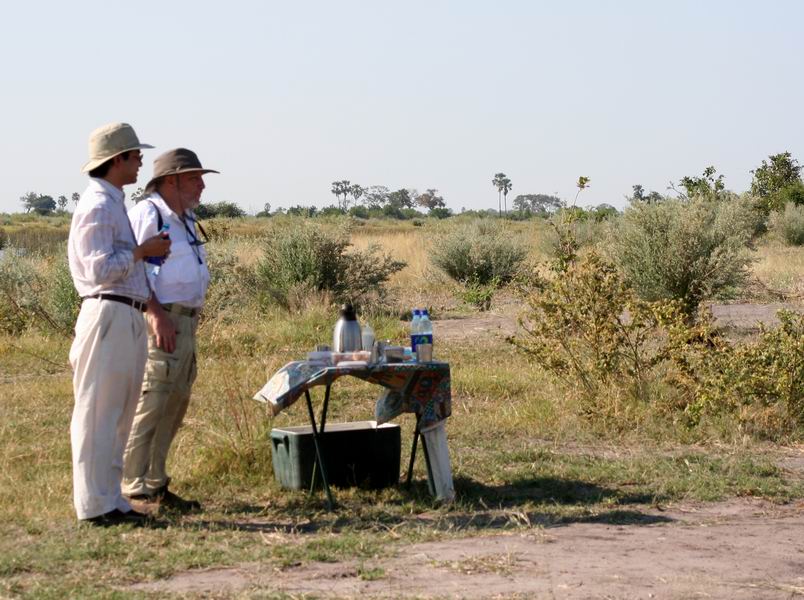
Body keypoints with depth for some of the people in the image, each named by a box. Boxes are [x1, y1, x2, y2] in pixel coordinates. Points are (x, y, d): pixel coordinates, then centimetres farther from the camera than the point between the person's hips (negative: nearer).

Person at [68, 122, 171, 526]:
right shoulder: (97, 206, -12)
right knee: (98, 413, -6)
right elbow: (100, 269, -19)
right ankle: (95, 504, -4)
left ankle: (110, 500, 17)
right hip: (107, 316, -10)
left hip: (127, 320, 10)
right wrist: (142, 251, -10)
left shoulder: (115, 204, 20)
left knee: (118, 415, 12)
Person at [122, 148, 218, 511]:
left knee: (175, 406, 12)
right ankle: (135, 491, -8)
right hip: (160, 322, -10)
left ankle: (155, 486, 19)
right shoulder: (147, 214, -9)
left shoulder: (185, 219, 21)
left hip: (185, 323, 10)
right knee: (150, 406, -10)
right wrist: (156, 313, -24)